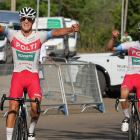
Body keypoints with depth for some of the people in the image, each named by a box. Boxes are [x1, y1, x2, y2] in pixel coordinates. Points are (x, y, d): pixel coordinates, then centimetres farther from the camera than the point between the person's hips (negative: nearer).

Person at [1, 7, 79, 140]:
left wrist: (71, 29, -33)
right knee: (13, 108, -9)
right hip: (17, 76, 0)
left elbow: (56, 32, -14)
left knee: (35, 106, -17)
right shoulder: (13, 35, 0)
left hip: (33, 77, 0)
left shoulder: (39, 36, -1)